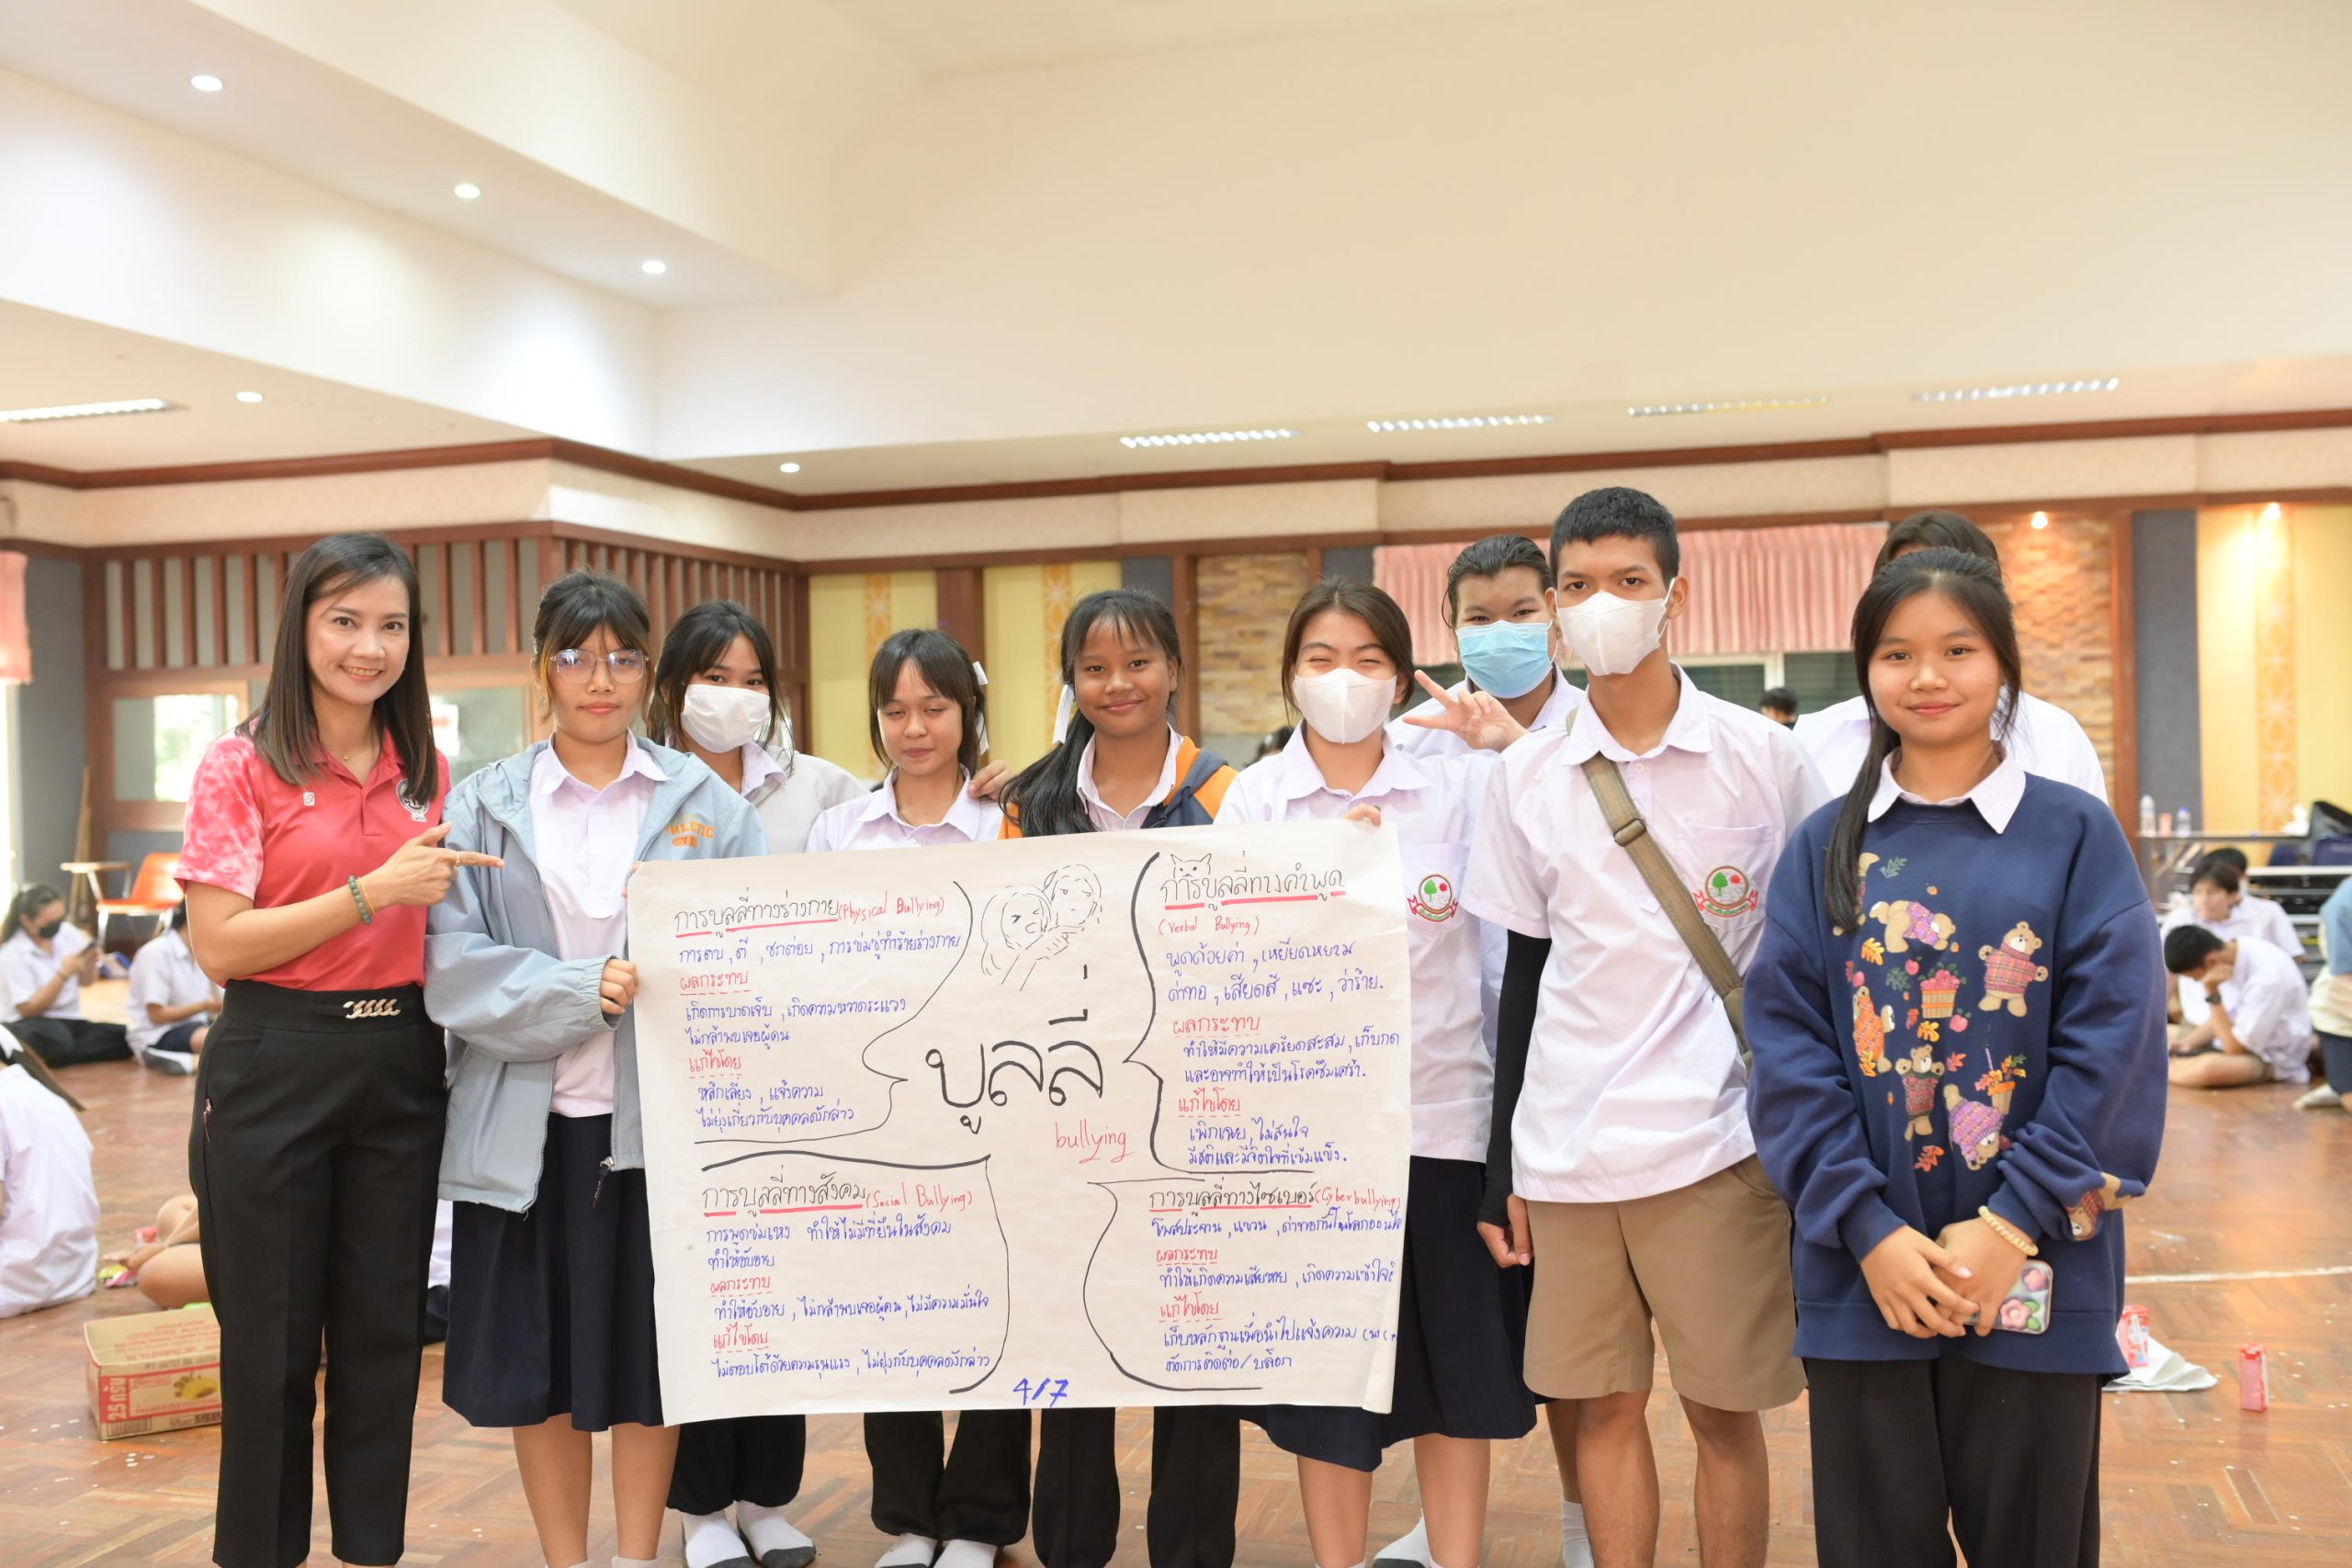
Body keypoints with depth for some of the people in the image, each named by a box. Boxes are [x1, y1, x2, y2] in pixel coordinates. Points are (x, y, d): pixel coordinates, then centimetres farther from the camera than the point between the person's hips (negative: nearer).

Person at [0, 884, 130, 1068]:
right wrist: (63, 974, -24)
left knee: (126, 1038, -18)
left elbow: (86, 981, 14)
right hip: (29, 1024, -6)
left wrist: (90, 963, -10)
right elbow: (28, 1009, -17)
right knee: (56, 1039, -42)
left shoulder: (67, 933, 0)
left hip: (68, 1021, 7)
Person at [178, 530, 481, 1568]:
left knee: (385, 1334, 11)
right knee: (270, 1340, 7)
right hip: (274, 1070, -4)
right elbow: (218, 946, -12)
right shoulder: (242, 765, -5)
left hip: (400, 1066, 4)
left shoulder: (427, 771, 8)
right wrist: (373, 891, -19)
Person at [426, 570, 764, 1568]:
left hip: (657, 1115, 0)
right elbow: (451, 962, -5)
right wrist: (580, 990, -18)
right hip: (527, 1122, 0)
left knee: (649, 1351, 9)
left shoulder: (705, 802, 4)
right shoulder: (484, 806, 4)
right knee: (537, 1359, 9)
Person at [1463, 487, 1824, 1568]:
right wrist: (1501, 1166, 9)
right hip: (1565, 1149, 2)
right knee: (1602, 1405, 10)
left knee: (1722, 1408, 6)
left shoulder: (1761, 757, -2)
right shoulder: (1523, 778, 4)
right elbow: (1525, 971, 9)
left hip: (1716, 1140, -2)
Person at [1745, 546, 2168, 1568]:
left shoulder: (2075, 834, 1)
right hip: (1862, 1274, 1)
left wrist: (2016, 1224, -13)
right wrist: (1868, 1228, -12)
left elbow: (2114, 1044, -5)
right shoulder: (1825, 849, 5)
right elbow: (1787, 1046, -1)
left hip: (2035, 1274, -1)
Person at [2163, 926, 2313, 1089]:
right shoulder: (2225, 953, -7)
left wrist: (2212, 993, -27)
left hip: (2273, 1058, -8)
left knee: (2210, 1067, -36)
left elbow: (2235, 1048, -24)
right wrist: (2185, 1044, -6)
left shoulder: (2267, 977, -28)